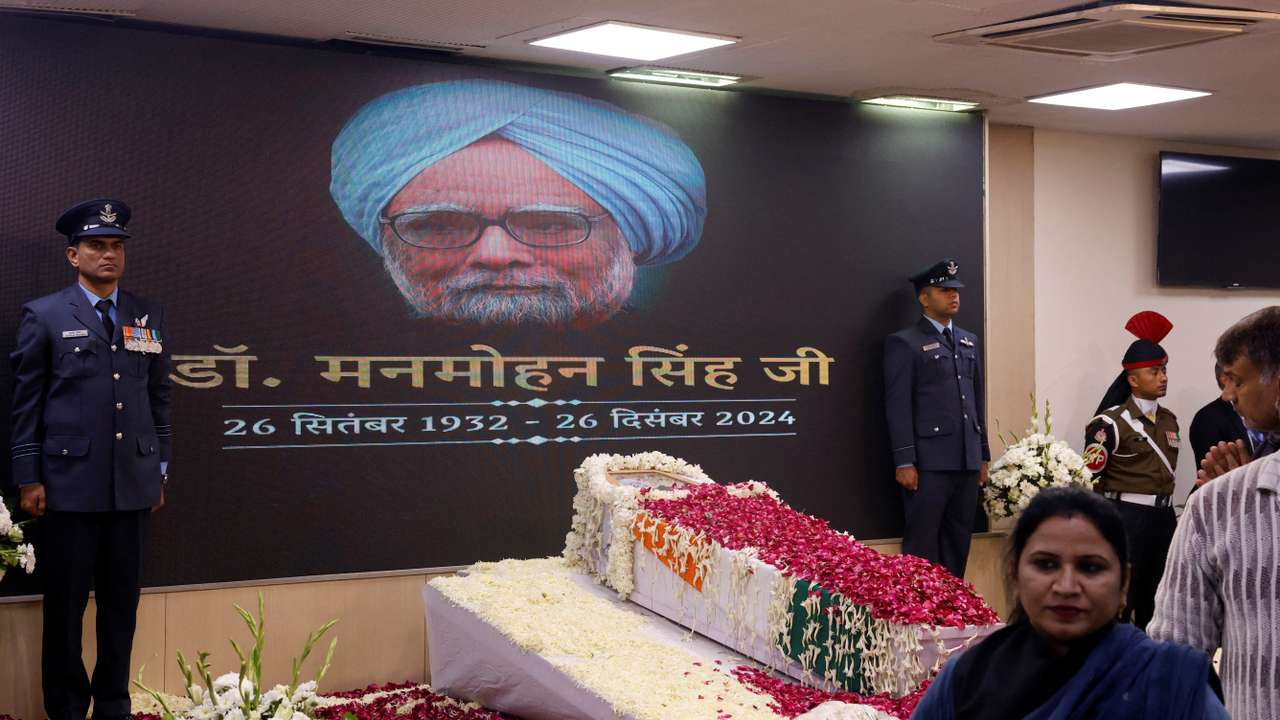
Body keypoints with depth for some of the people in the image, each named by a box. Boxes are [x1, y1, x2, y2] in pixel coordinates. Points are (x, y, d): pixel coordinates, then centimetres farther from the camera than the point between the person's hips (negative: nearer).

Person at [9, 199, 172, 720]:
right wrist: (29, 479, -4)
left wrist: (159, 470, 11)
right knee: (66, 604, 4)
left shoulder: (149, 317, 12)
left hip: (133, 485, 3)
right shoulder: (45, 316, 2)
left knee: (122, 603, 8)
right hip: (69, 482, -3)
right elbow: (26, 402, 0)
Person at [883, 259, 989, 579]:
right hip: (929, 463, -6)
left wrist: (983, 456, 16)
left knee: (958, 546, 8)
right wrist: (904, 462, -14)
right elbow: (898, 406, -7)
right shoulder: (904, 343, -1)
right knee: (922, 547, -4)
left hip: (967, 463, 6)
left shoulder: (969, 342, 19)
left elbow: (977, 401, 20)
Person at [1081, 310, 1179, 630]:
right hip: (1128, 516, -7)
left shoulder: (1169, 420, 12)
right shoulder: (1114, 421, -10)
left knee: (1156, 599, 11)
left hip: (1164, 515, 7)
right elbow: (1090, 474, -13)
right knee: (1121, 599, -6)